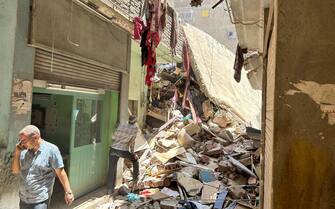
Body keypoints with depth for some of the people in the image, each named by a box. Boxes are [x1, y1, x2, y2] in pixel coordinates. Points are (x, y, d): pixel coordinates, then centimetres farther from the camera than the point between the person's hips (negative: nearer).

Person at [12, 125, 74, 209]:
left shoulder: (51, 150, -13)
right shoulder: (24, 151, 2)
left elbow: (60, 173, -11)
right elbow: (15, 171, 7)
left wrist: (68, 192, -11)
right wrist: (17, 153, -5)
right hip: (23, 199, 6)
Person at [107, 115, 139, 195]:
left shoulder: (121, 125, -1)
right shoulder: (135, 128, -6)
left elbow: (113, 137, 3)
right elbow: (132, 142, -2)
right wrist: (132, 153, 11)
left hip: (113, 150, 2)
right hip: (123, 152, -2)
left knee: (112, 170, 9)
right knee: (135, 159, 26)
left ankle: (110, 190, 11)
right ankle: (135, 179, 34)